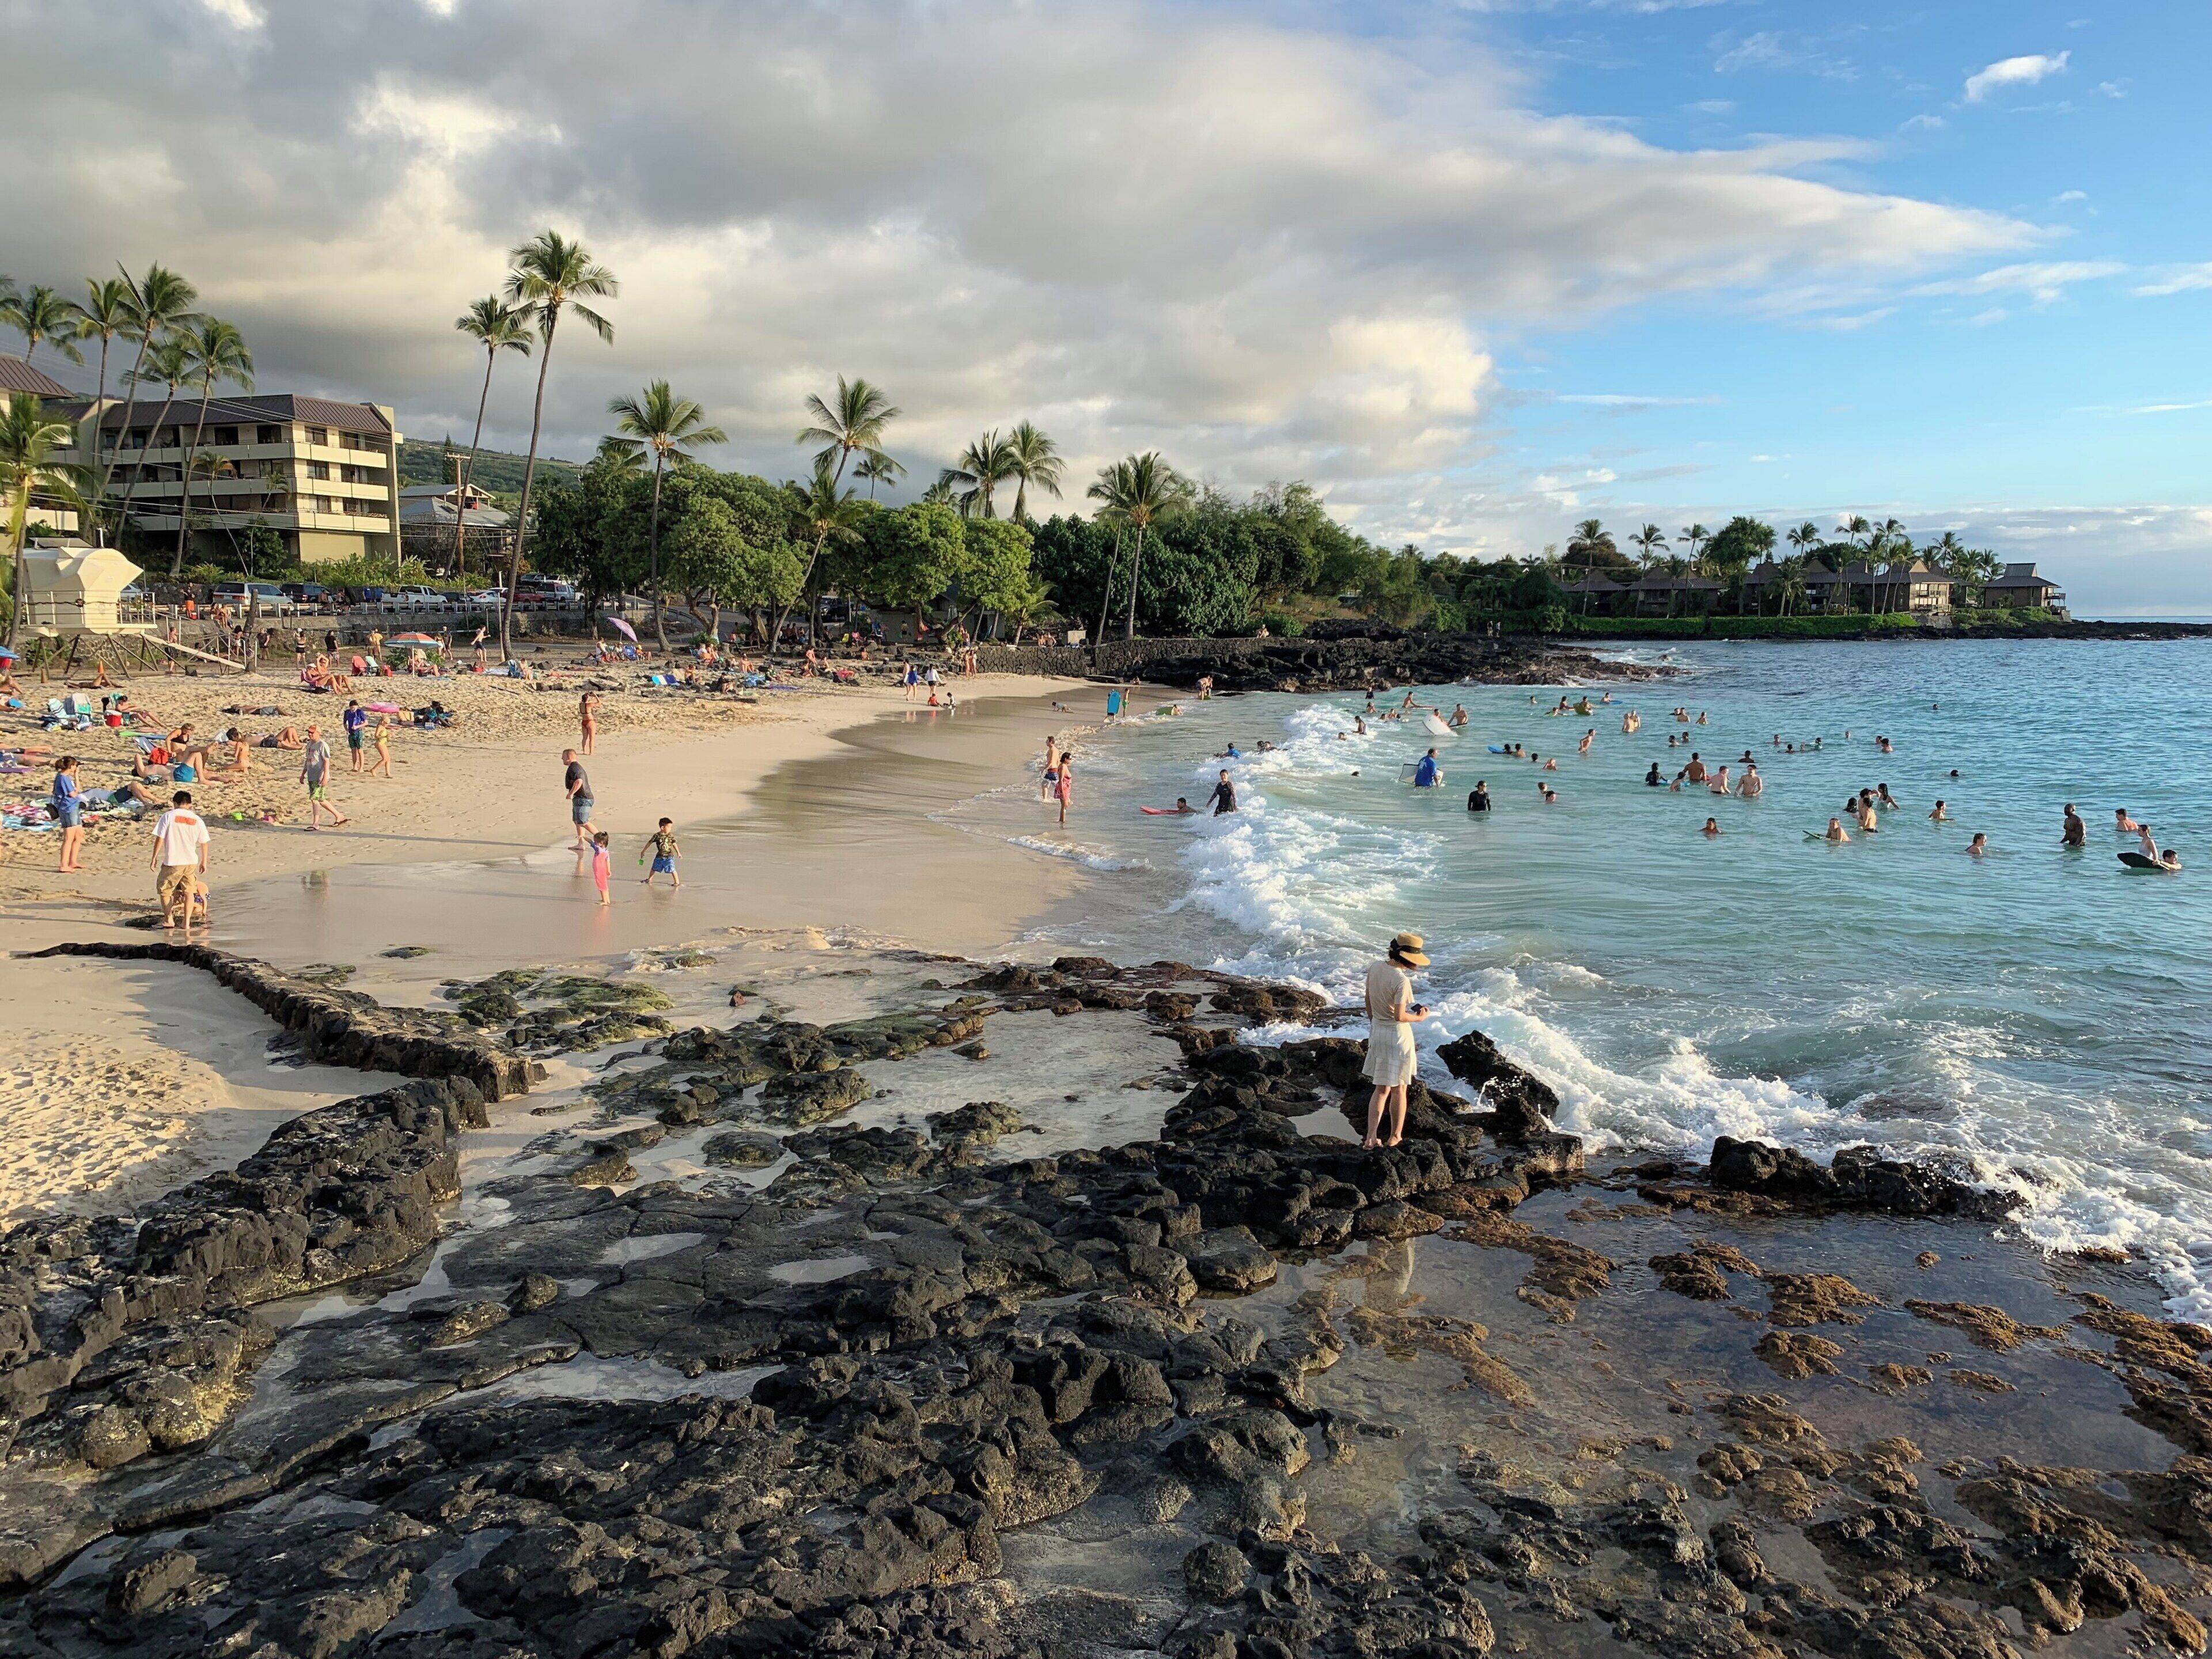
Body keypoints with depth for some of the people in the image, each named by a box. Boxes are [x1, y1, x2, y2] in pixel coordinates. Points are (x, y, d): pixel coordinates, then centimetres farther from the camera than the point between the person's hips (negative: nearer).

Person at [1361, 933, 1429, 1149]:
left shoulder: (1375, 968, -1)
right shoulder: (1401, 981, -24)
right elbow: (1400, 1016, -26)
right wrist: (1420, 1017, -8)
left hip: (1377, 1031, 7)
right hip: (1397, 1034, -7)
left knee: (1381, 1089, 13)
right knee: (1398, 1089, 11)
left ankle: (1371, 1137, 7)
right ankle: (1395, 1137, 22)